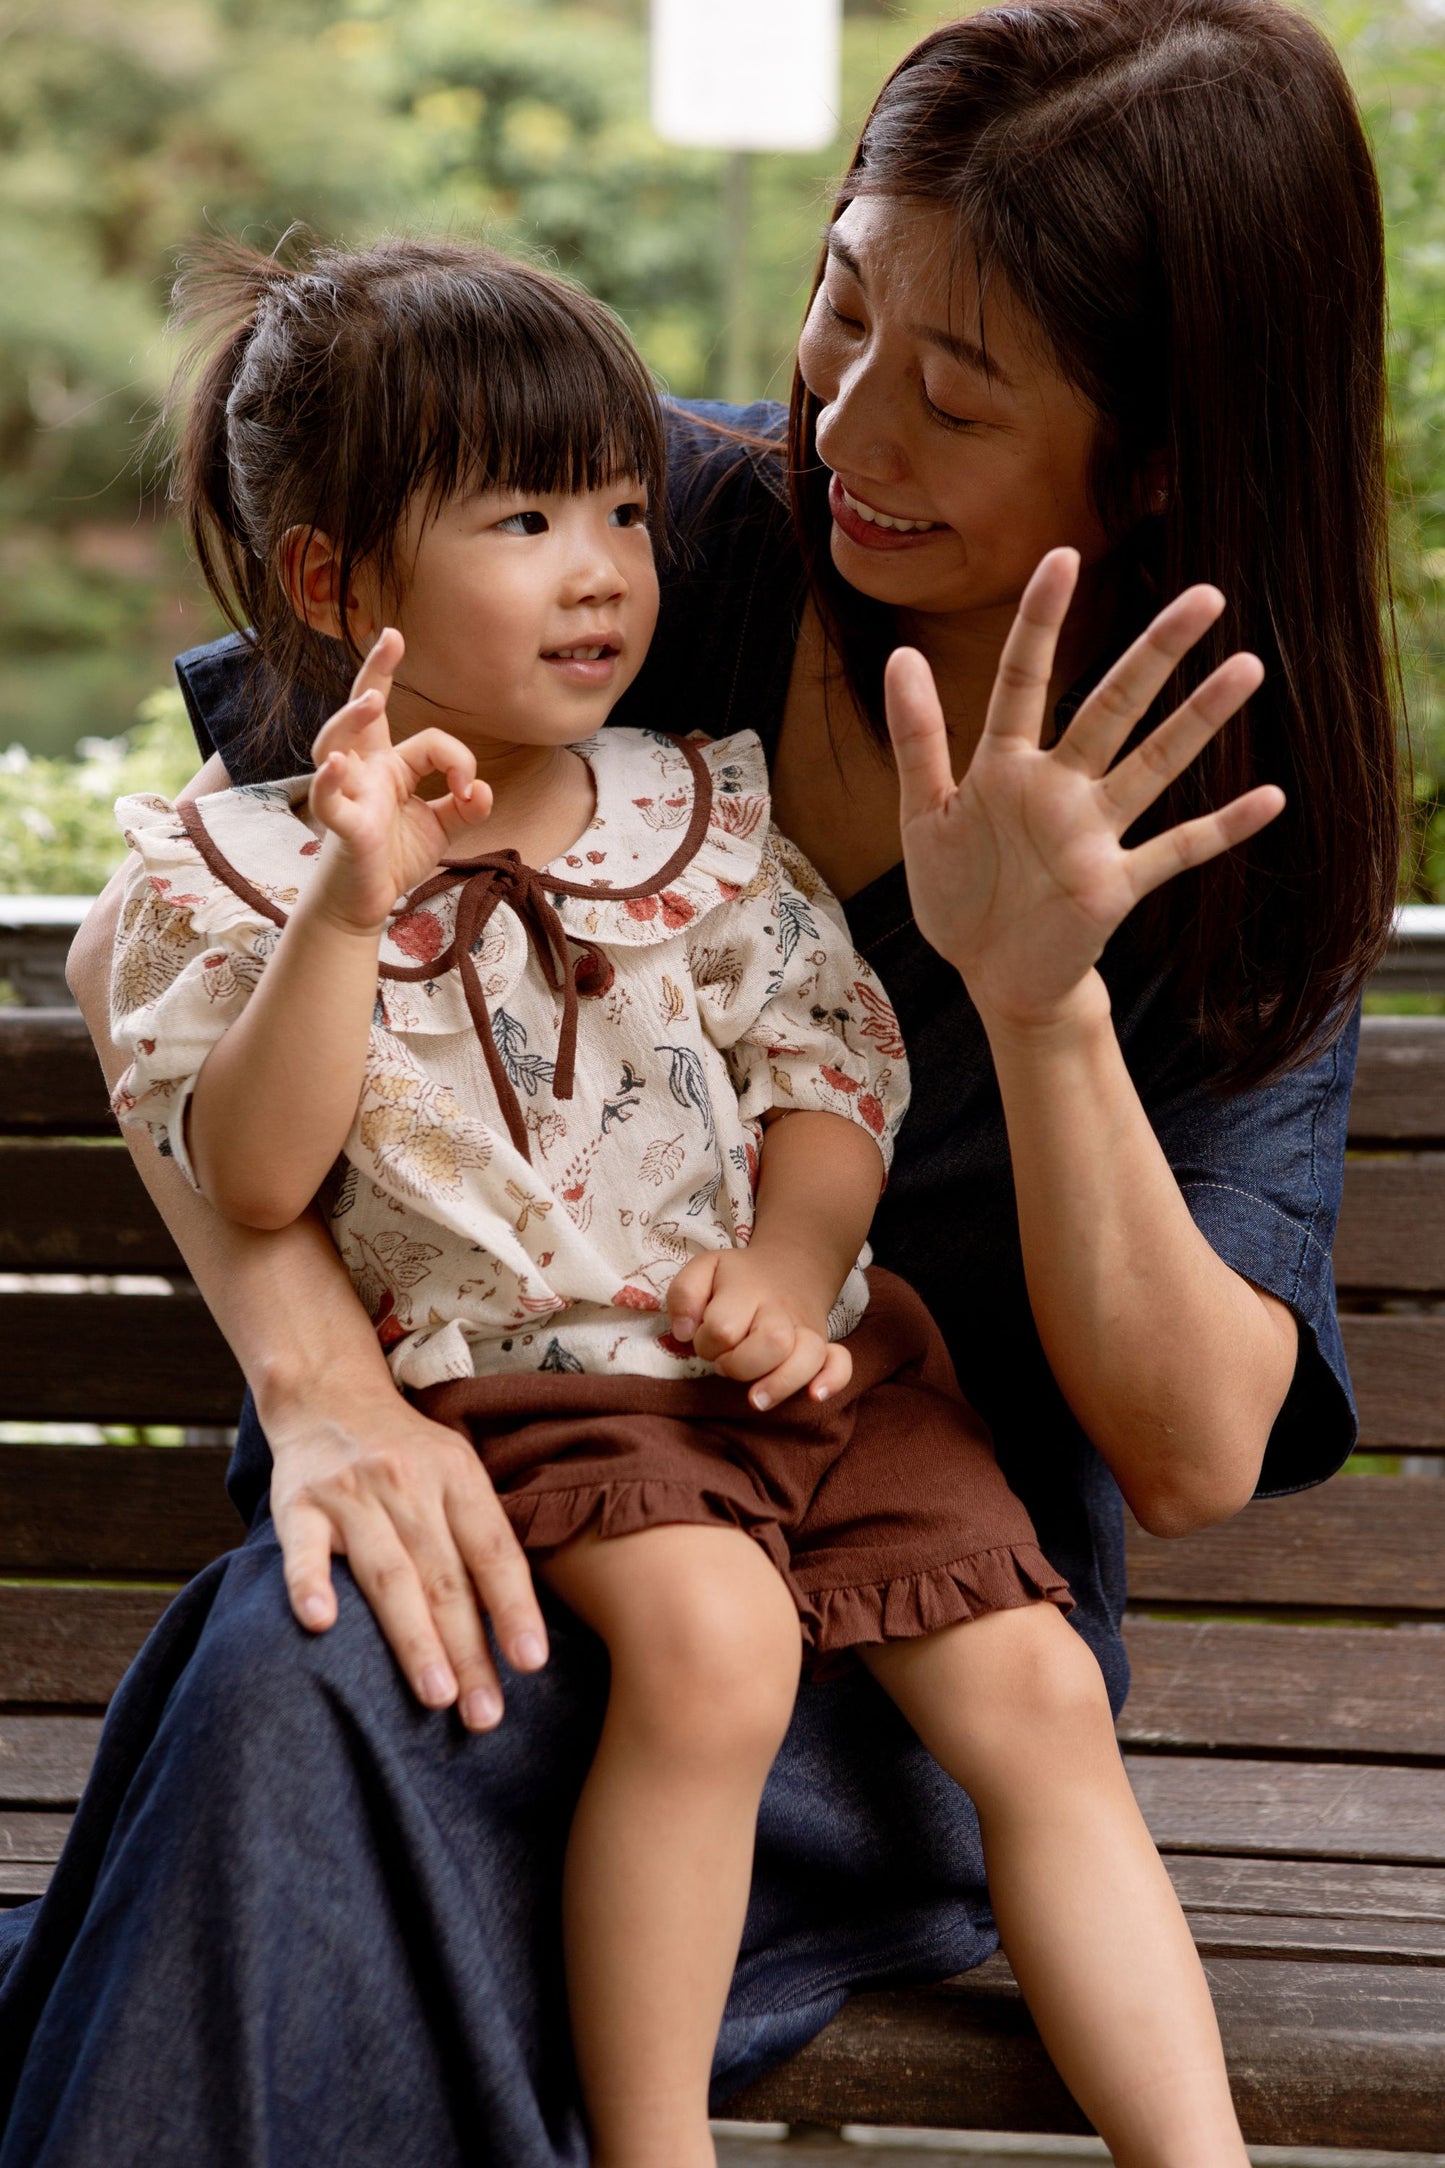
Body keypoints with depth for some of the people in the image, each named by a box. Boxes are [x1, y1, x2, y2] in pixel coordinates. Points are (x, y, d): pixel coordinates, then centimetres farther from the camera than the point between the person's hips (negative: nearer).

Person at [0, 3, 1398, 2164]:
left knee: (318, 1708, -34)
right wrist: (320, 1376, -22)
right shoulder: (667, 516, -4)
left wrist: (1041, 997, -27)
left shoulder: (1251, 834, -4)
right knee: (306, 1669, -35)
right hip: (495, 1492, 2)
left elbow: (1192, 1457, -11)